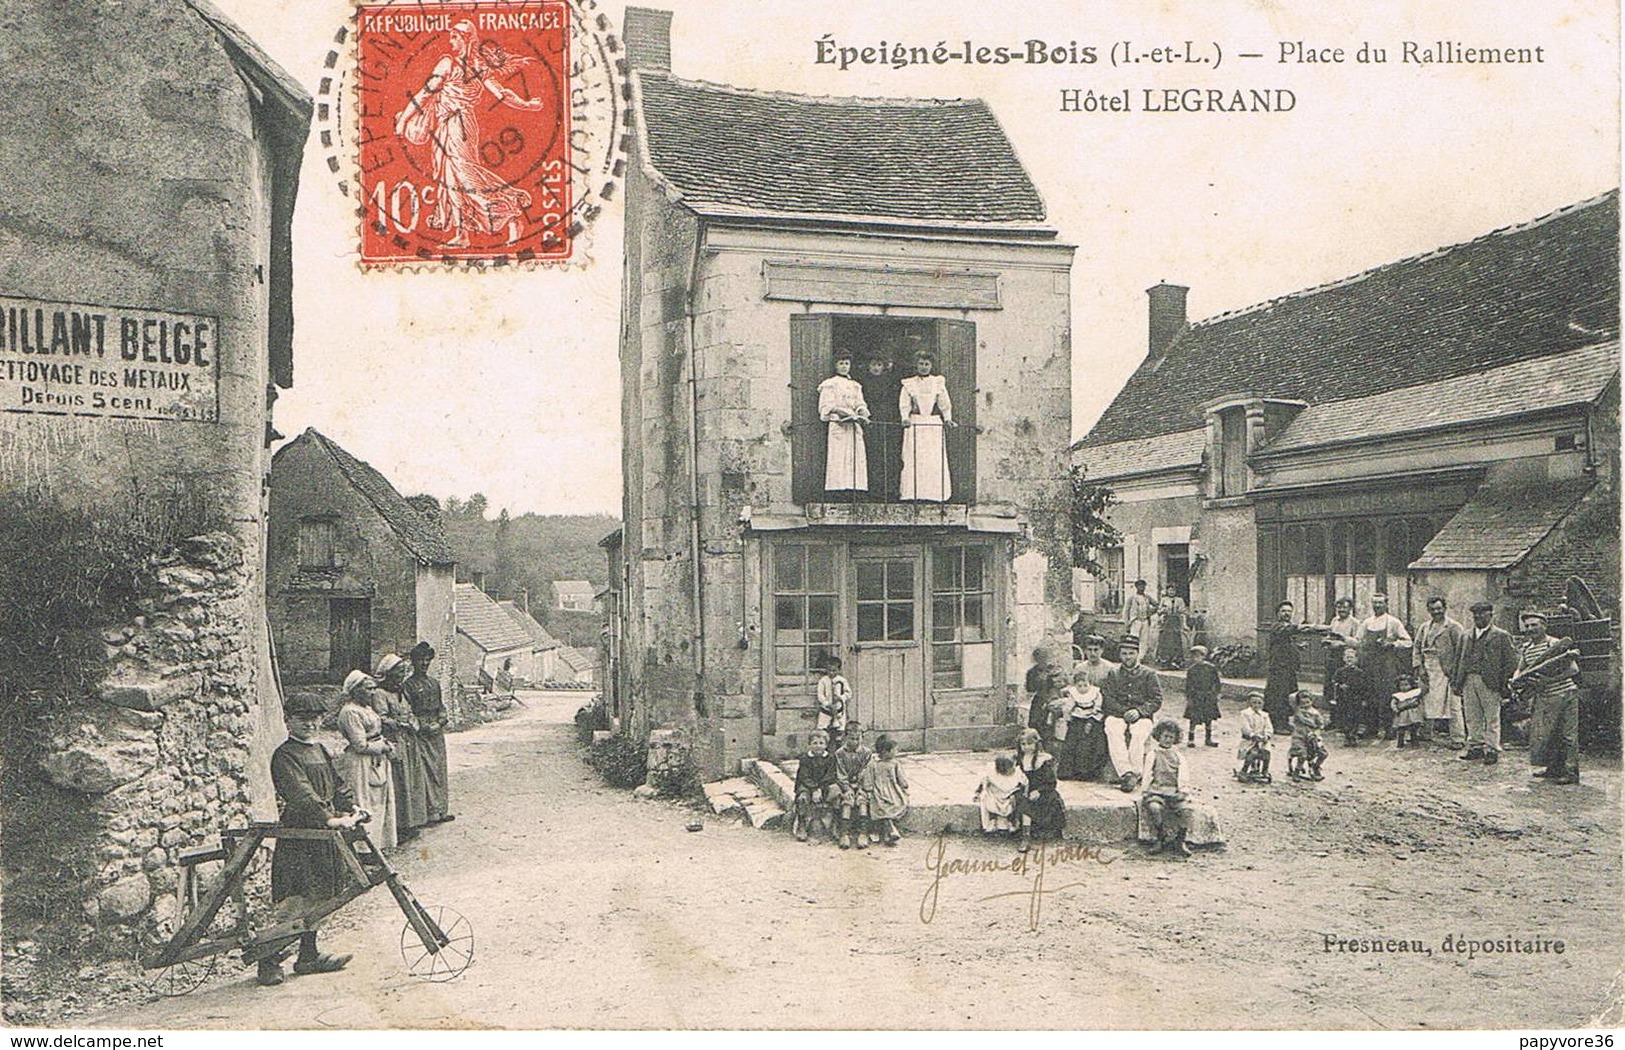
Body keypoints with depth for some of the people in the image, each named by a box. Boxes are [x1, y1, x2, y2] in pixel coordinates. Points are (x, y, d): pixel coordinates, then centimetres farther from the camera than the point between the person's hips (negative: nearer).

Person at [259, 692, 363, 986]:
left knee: (315, 898, 12)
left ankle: (309, 955, 21)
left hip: (323, 834, 8)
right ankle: (268, 961, -2)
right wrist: (329, 818, -34)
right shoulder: (284, 755, -12)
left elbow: (337, 785, 16)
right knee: (297, 901, -10)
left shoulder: (321, 750, 16)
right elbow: (301, 793, -24)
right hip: (298, 835, -8)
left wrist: (352, 809, 0)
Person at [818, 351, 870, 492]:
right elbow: (825, 407, -2)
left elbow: (860, 405, 18)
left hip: (854, 427, 5)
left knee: (857, 458, -4)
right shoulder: (830, 384, 6)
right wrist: (839, 411, -18)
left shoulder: (855, 386, 23)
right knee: (839, 459, -13)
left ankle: (855, 487, -6)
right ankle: (838, 487, -17)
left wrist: (862, 413, -5)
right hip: (838, 426, -5)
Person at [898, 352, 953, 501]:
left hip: (934, 423, 1)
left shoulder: (939, 382, 12)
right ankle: (912, 493, -7)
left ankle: (936, 493, -2)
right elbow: (904, 404, 3)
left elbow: (945, 403, 9)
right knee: (913, 460, -8)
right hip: (915, 423, -1)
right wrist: (905, 418, -14)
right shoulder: (908, 384, 9)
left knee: (935, 460, -5)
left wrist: (947, 418, -5)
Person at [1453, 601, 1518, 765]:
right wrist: (1457, 682, 10)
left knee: (1492, 718, 1)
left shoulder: (1501, 636, 0)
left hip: (1489, 683, -5)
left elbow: (1511, 661, -2)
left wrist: (1505, 685, -9)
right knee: (1472, 718, 8)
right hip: (1468, 681, 5)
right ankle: (1475, 747, 17)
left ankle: (1492, 749, 6)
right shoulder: (1467, 636, 16)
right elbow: (1461, 661, 18)